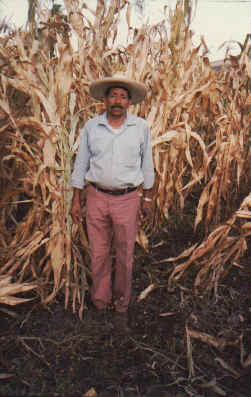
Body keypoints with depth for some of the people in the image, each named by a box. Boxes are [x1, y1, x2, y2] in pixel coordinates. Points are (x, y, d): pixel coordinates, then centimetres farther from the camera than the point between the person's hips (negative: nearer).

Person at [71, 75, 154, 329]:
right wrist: (76, 200, 3)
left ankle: (121, 303, 33)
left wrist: (147, 198, 7)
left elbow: (146, 164, 7)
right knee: (99, 254, 10)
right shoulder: (91, 127, 0)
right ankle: (100, 301, 33)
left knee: (125, 256, 10)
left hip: (127, 199, 0)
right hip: (97, 197, 1)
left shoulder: (141, 127, -1)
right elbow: (81, 164, 5)